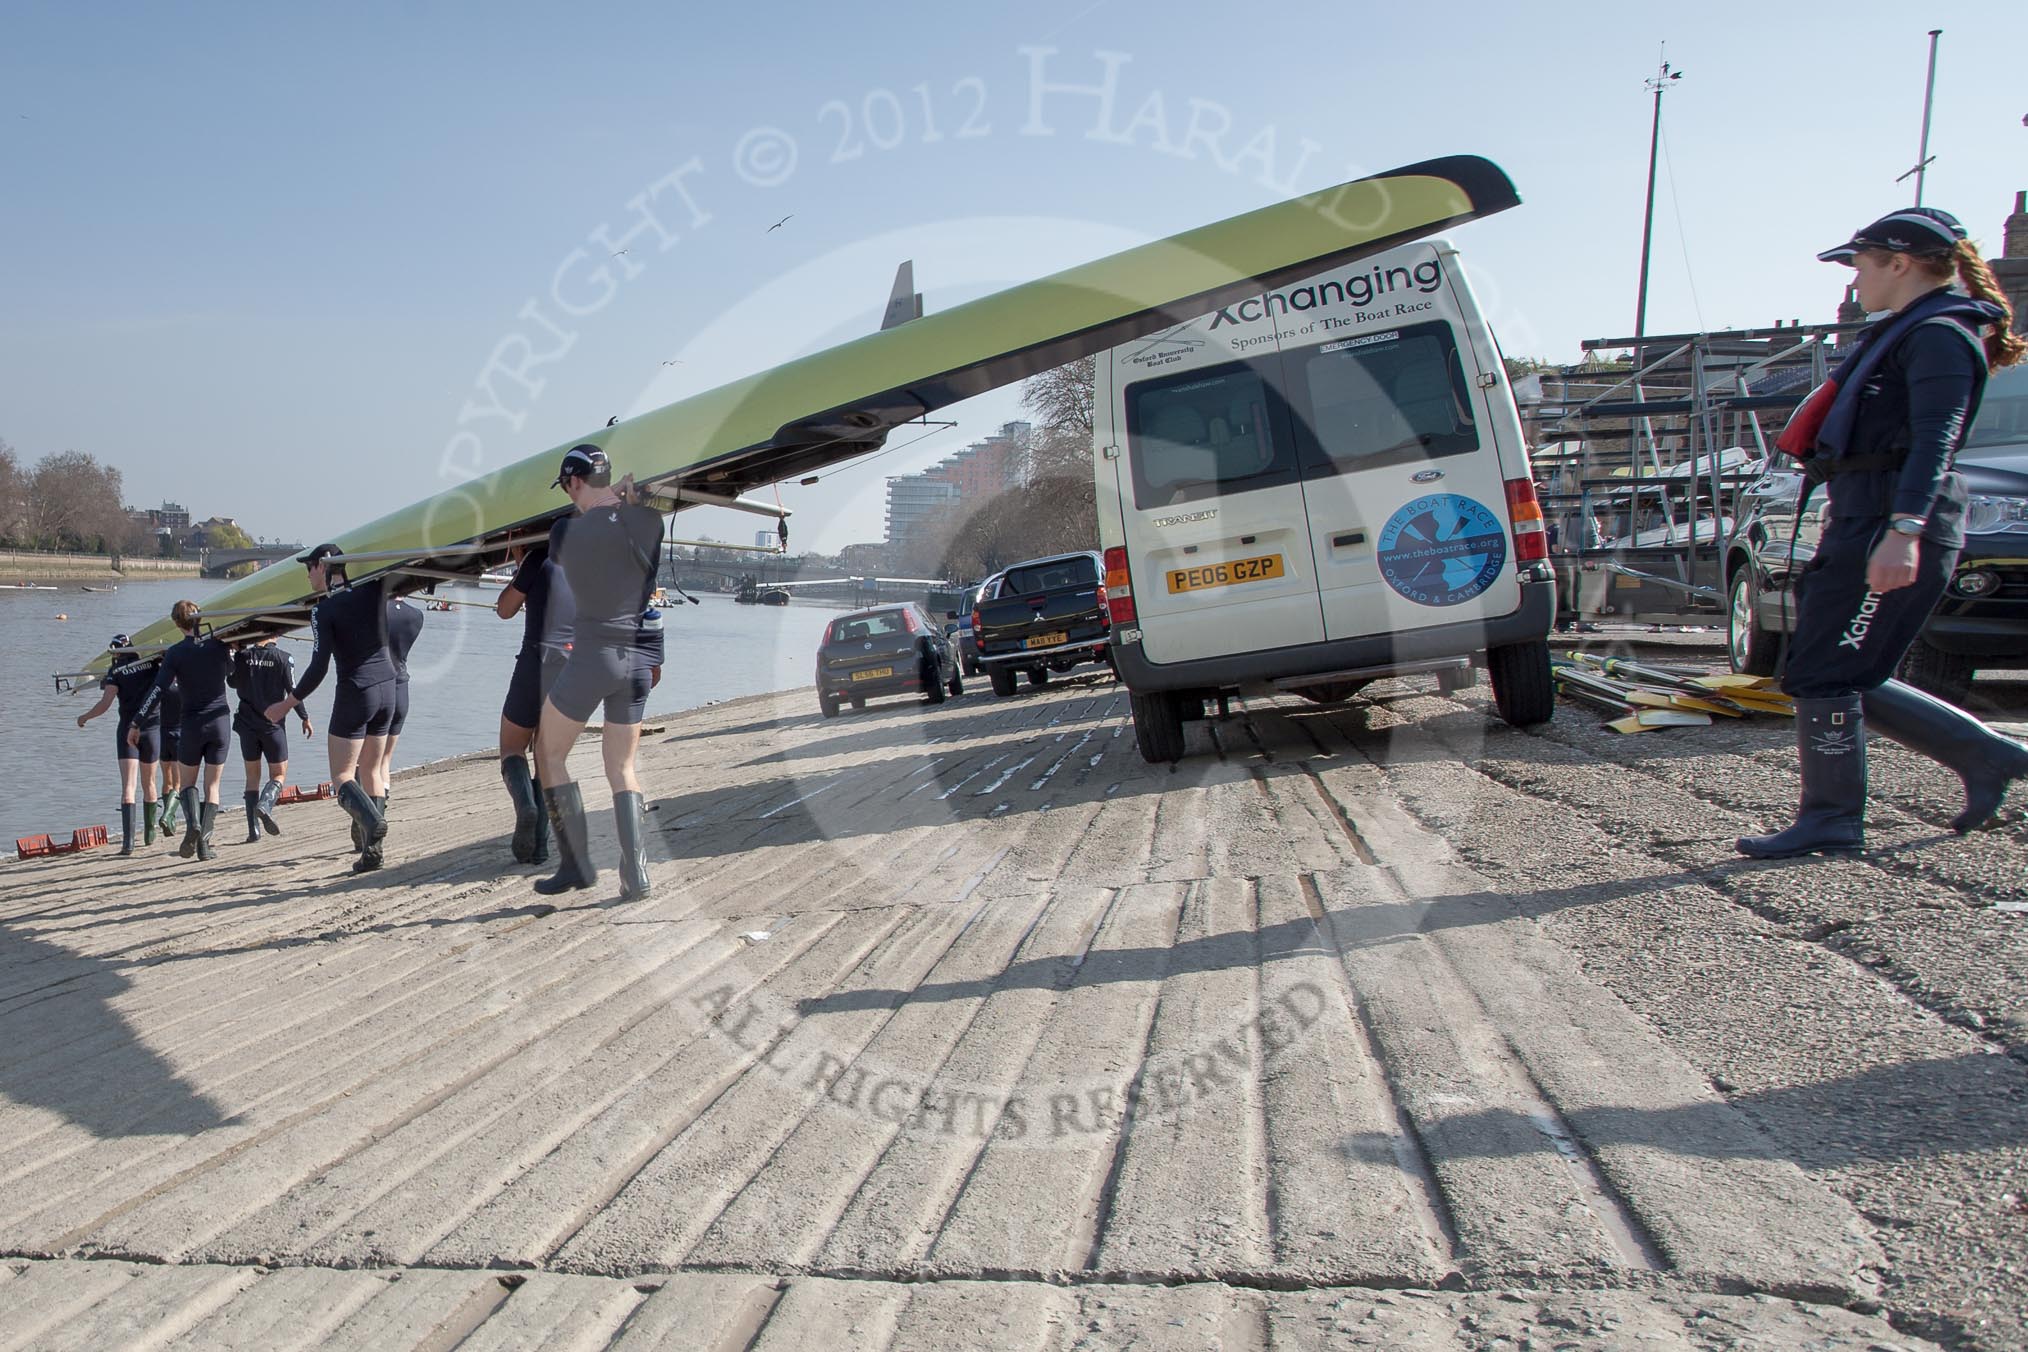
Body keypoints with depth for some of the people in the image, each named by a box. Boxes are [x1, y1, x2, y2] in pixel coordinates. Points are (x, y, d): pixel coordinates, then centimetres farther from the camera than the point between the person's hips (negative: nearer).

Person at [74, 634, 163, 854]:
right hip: (153, 728, 3)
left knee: (128, 786, -9)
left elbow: (105, 704, -10)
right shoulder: (152, 663, 4)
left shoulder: (116, 672, -4)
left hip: (128, 729, -3)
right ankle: (149, 834, 30)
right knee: (148, 783, 18)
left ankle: (128, 841, -21)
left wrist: (84, 717, 7)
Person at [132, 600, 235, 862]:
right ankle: (204, 842, -2)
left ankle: (192, 823, -14)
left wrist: (136, 724, -8)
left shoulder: (176, 653, -7)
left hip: (192, 724, -2)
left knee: (186, 782, 13)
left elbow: (157, 690, -12)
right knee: (212, 786, 7)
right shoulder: (219, 646, 0)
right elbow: (232, 674, 19)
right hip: (220, 721, 2)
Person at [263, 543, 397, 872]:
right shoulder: (373, 590, 4)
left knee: (342, 775, 1)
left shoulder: (323, 611, -10)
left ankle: (372, 821, -28)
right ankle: (372, 848, 7)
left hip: (355, 693, -6)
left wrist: (286, 704, -5)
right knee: (370, 772, 13)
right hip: (387, 687, 6)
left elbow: (318, 668, -14)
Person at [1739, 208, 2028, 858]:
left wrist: (1903, 530, -34)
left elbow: (1934, 442, -23)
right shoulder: (1906, 333, 22)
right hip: (1863, 521, 10)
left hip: (1893, 523, -10)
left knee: (1822, 674, -8)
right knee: (1851, 679, 11)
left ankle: (1831, 819, 0)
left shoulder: (1939, 334, -10)